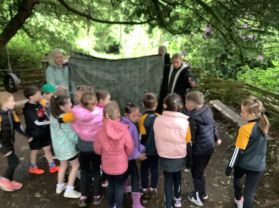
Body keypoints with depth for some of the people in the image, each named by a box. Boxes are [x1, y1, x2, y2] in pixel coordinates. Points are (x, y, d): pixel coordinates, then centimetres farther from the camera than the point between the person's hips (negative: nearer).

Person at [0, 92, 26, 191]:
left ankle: (10, 181, 33)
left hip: (9, 142, 7)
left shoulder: (11, 112, -4)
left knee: (12, 162, 16)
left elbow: (17, 125, 9)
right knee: (15, 161, -6)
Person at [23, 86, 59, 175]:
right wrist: (51, 121, -28)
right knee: (35, 151, 15)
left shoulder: (38, 104, -4)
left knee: (47, 148, 14)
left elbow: (45, 115, 8)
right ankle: (33, 167, 39)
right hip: (35, 134, -6)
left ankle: (52, 166, 27)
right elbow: (37, 122, -30)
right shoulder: (29, 109, -26)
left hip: (44, 131, 6)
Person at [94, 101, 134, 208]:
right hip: (121, 164, -2)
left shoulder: (101, 131, -18)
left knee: (111, 184, 24)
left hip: (107, 164, 2)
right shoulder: (124, 129, -20)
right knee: (119, 187, 17)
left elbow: (97, 150, -6)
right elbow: (130, 148, -10)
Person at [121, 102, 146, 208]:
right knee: (135, 176, -4)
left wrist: (142, 149, 5)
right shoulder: (127, 126, -26)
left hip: (128, 155, 10)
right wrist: (137, 155, -22)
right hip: (129, 156, -10)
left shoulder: (131, 124, 6)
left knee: (126, 173, 27)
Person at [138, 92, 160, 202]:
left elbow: (142, 135, -17)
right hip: (157, 149, 2)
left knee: (144, 169, 16)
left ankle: (145, 189, 27)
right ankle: (153, 189, 29)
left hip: (146, 149, -2)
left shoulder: (142, 118, -19)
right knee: (155, 168, 17)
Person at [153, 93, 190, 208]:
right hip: (179, 157, 1)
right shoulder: (184, 122, -19)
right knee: (177, 177, 26)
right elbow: (188, 141, -6)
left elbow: (157, 139, -3)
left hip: (164, 157, -1)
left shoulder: (158, 120, -16)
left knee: (168, 180, 18)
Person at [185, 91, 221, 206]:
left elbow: (190, 138, -22)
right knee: (200, 171, 26)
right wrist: (216, 138, 27)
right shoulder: (207, 110, -3)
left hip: (199, 150, -8)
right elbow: (213, 125, 11)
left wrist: (187, 153, -12)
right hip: (210, 146, 8)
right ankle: (203, 193, 43)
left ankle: (198, 197, 31)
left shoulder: (193, 118, -27)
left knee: (196, 173, 14)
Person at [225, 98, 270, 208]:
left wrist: (230, 166, -7)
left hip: (243, 163, -3)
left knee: (237, 179, 28)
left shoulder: (245, 129, -26)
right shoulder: (263, 124, -7)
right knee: (249, 192, 9)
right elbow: (259, 145, 7)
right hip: (258, 166, 3)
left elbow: (239, 150, -19)